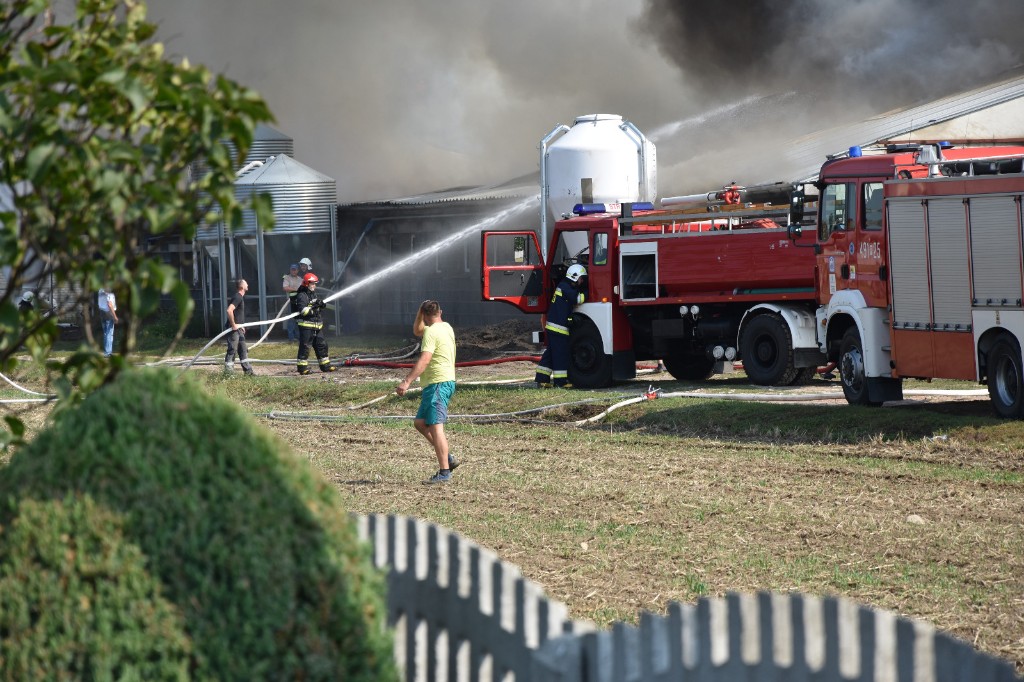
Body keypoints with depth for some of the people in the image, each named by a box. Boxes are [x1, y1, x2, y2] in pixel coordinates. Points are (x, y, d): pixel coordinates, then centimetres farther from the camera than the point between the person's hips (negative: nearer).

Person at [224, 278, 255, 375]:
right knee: (232, 350, -6)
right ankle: (228, 372, -2)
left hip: (239, 328, 10)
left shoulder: (241, 297, 15)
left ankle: (247, 370, 17)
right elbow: (229, 310, -29)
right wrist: (233, 325, -24)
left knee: (243, 350, 12)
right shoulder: (237, 297, -17)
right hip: (234, 328, -10)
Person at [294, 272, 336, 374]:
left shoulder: (314, 294, 17)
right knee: (304, 346, -8)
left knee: (321, 345, 12)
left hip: (316, 326, 9)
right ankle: (302, 367, -5)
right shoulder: (302, 296, -11)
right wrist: (314, 308, -25)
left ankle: (325, 365, 20)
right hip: (306, 326, -9)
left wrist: (321, 304, 4)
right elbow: (303, 310, -22)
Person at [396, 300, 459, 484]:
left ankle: (444, 472, -17)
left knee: (435, 427, -12)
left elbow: (424, 360, -25)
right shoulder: (446, 327, 16)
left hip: (437, 384, -10)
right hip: (447, 381, 10)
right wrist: (420, 311, 17)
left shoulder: (431, 332, -13)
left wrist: (407, 382, -30)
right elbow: (417, 331, 32)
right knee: (420, 423, 17)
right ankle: (447, 458, 13)